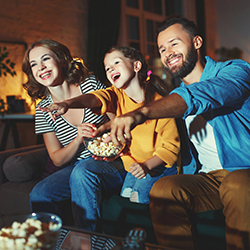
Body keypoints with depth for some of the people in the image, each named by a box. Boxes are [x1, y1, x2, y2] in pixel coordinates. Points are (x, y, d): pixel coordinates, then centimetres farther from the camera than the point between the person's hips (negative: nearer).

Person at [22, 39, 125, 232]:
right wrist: (79, 139, -18)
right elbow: (57, 159, 2)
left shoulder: (91, 84, -6)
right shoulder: (43, 109, 2)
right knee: (39, 196, -23)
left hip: (112, 164, -2)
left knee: (83, 170, -35)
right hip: (74, 170, 3)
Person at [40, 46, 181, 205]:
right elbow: (94, 98, -26)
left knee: (140, 196, -22)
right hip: (132, 166, 4)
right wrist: (67, 103, -46)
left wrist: (147, 165, -26)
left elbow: (171, 145, -11)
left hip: (159, 166, -3)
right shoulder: (117, 96, -3)